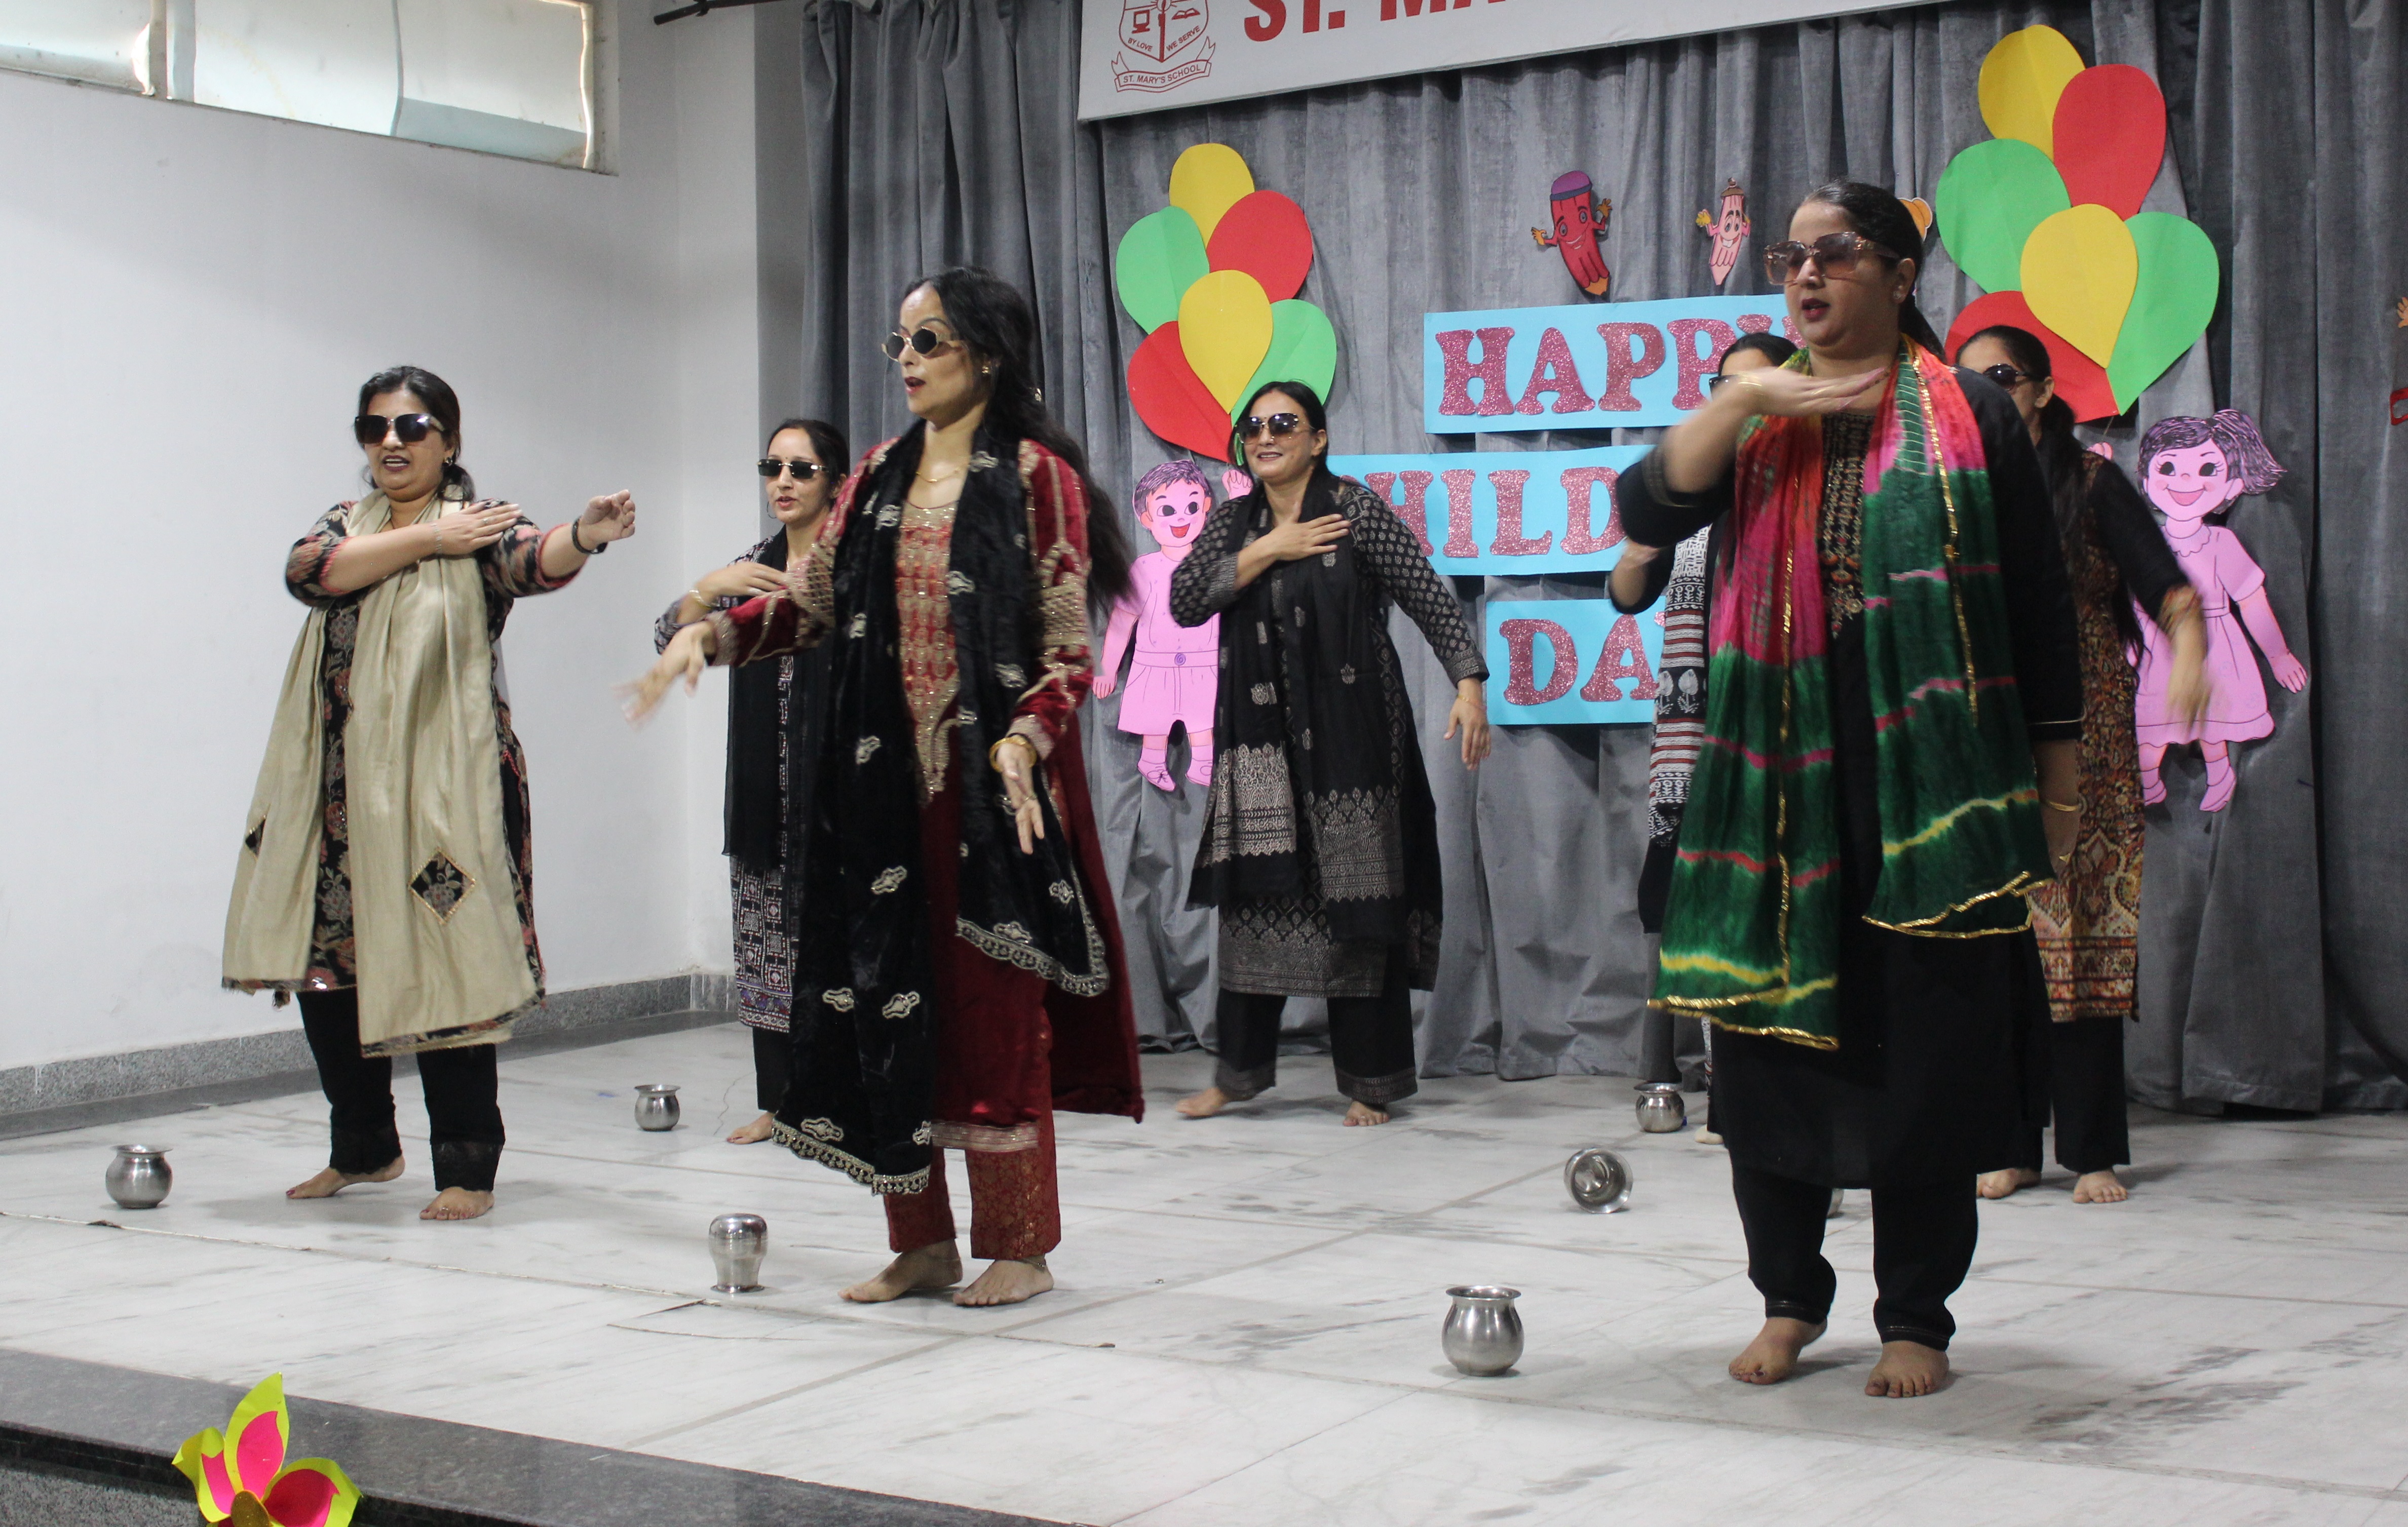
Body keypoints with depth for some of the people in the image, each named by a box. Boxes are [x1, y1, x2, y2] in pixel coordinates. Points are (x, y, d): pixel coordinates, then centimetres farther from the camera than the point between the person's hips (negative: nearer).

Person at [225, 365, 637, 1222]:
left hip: (436, 781, -5)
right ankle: (364, 1149, 25)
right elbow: (307, 571, -4)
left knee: (441, 970, -8)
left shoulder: (480, 527, 2)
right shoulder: (347, 524, 18)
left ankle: (467, 1167, 1)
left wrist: (585, 536, -44)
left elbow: (534, 561, -21)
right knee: (322, 960, 8)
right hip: (336, 783, 5)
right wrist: (426, 539, -9)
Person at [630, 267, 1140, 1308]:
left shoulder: (1036, 476, -3)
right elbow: (808, 601, 13)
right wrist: (708, 632, -4)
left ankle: (1019, 1245, 10)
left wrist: (1024, 740, -23)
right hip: (884, 784, 6)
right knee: (886, 998, 6)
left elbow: (1068, 647, -7)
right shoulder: (877, 480, 15)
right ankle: (922, 1241, 18)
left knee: (993, 1005, -3)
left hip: (989, 787, -5)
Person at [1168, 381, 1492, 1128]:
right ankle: (1238, 1070, 15)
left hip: (1349, 736, -4)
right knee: (1255, 895, 4)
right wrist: (1266, 552, -10)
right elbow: (1183, 602, -2)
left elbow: (1431, 598, -7)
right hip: (1261, 741, 4)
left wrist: (1468, 682, -18)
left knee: (1358, 897, 0)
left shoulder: (1355, 509, -4)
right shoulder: (1233, 521, 10)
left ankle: (1369, 1080, 8)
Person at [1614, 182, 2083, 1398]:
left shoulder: (1970, 414, 5)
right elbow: (1645, 512, -4)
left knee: (1929, 1054, 0)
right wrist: (1743, 399, -14)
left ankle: (1916, 1319, 13)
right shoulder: (1754, 423, 13)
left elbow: (2039, 605, 5)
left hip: (1931, 781, -2)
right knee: (1767, 1036, 4)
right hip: (1778, 783, 3)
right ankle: (1788, 1298, 21)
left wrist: (2058, 779, 2)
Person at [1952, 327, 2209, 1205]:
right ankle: (2011, 1146, 8)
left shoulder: (2091, 483, 3)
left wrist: (2189, 654, -25)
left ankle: (2093, 1151, 2)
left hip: (2080, 744, -2)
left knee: (2083, 932, -4)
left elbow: (2173, 595, -5)